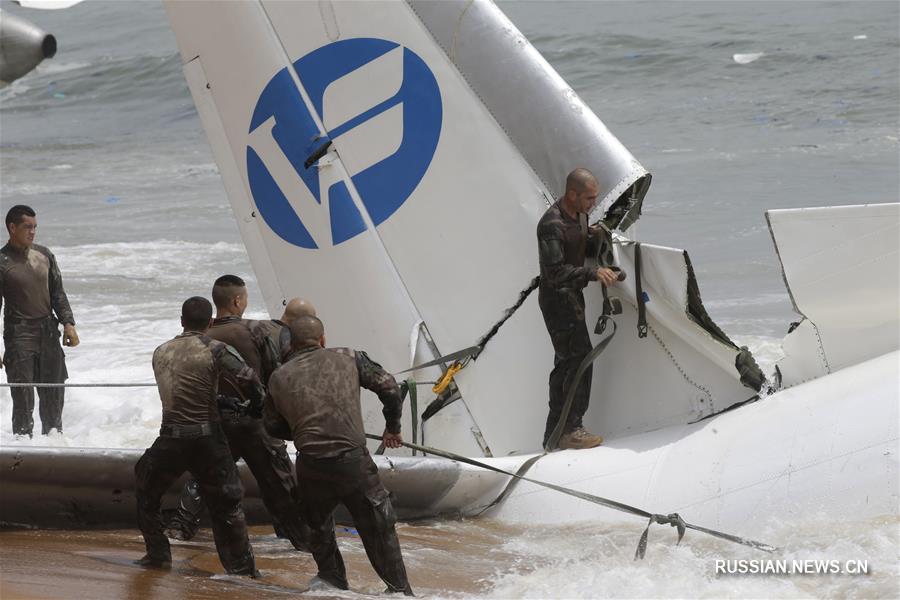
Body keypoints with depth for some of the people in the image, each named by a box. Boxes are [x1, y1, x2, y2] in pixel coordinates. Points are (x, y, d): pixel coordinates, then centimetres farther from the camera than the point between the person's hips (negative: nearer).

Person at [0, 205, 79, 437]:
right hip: (19, 335, -5)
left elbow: (57, 293, 14)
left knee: (54, 394, 11)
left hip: (48, 332, 5)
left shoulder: (44, 255, 8)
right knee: (23, 400, -6)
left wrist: (68, 323, 1)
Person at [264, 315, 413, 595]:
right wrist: (393, 427, 21)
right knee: (379, 527, 9)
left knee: (319, 529, 25)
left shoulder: (279, 377, 10)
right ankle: (400, 589, 12)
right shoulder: (348, 358, 6)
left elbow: (272, 425, 16)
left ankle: (334, 582, 31)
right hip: (352, 461, -2)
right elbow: (389, 387, 7)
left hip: (310, 465, 2)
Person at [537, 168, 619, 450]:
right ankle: (570, 430, -9)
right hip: (556, 297, -10)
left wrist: (595, 237, -5)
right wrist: (593, 273, -37)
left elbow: (585, 250, 17)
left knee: (566, 362, 13)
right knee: (579, 358, -13)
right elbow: (555, 272, -30)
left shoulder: (579, 214, 5)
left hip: (572, 295, 10)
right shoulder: (552, 225, -24)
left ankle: (554, 434, 19)